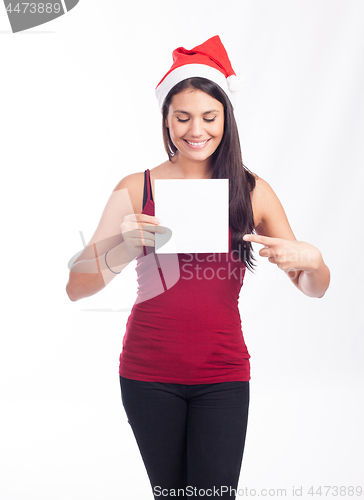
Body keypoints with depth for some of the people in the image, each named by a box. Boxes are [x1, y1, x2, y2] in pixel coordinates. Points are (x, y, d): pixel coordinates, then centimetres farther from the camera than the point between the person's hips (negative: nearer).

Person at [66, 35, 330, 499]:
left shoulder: (252, 192, 2)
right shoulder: (136, 188, 0)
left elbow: (315, 288, 6)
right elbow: (76, 287, -5)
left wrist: (311, 259, -18)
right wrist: (123, 246, -24)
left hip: (223, 375, 0)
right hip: (148, 374, 0)